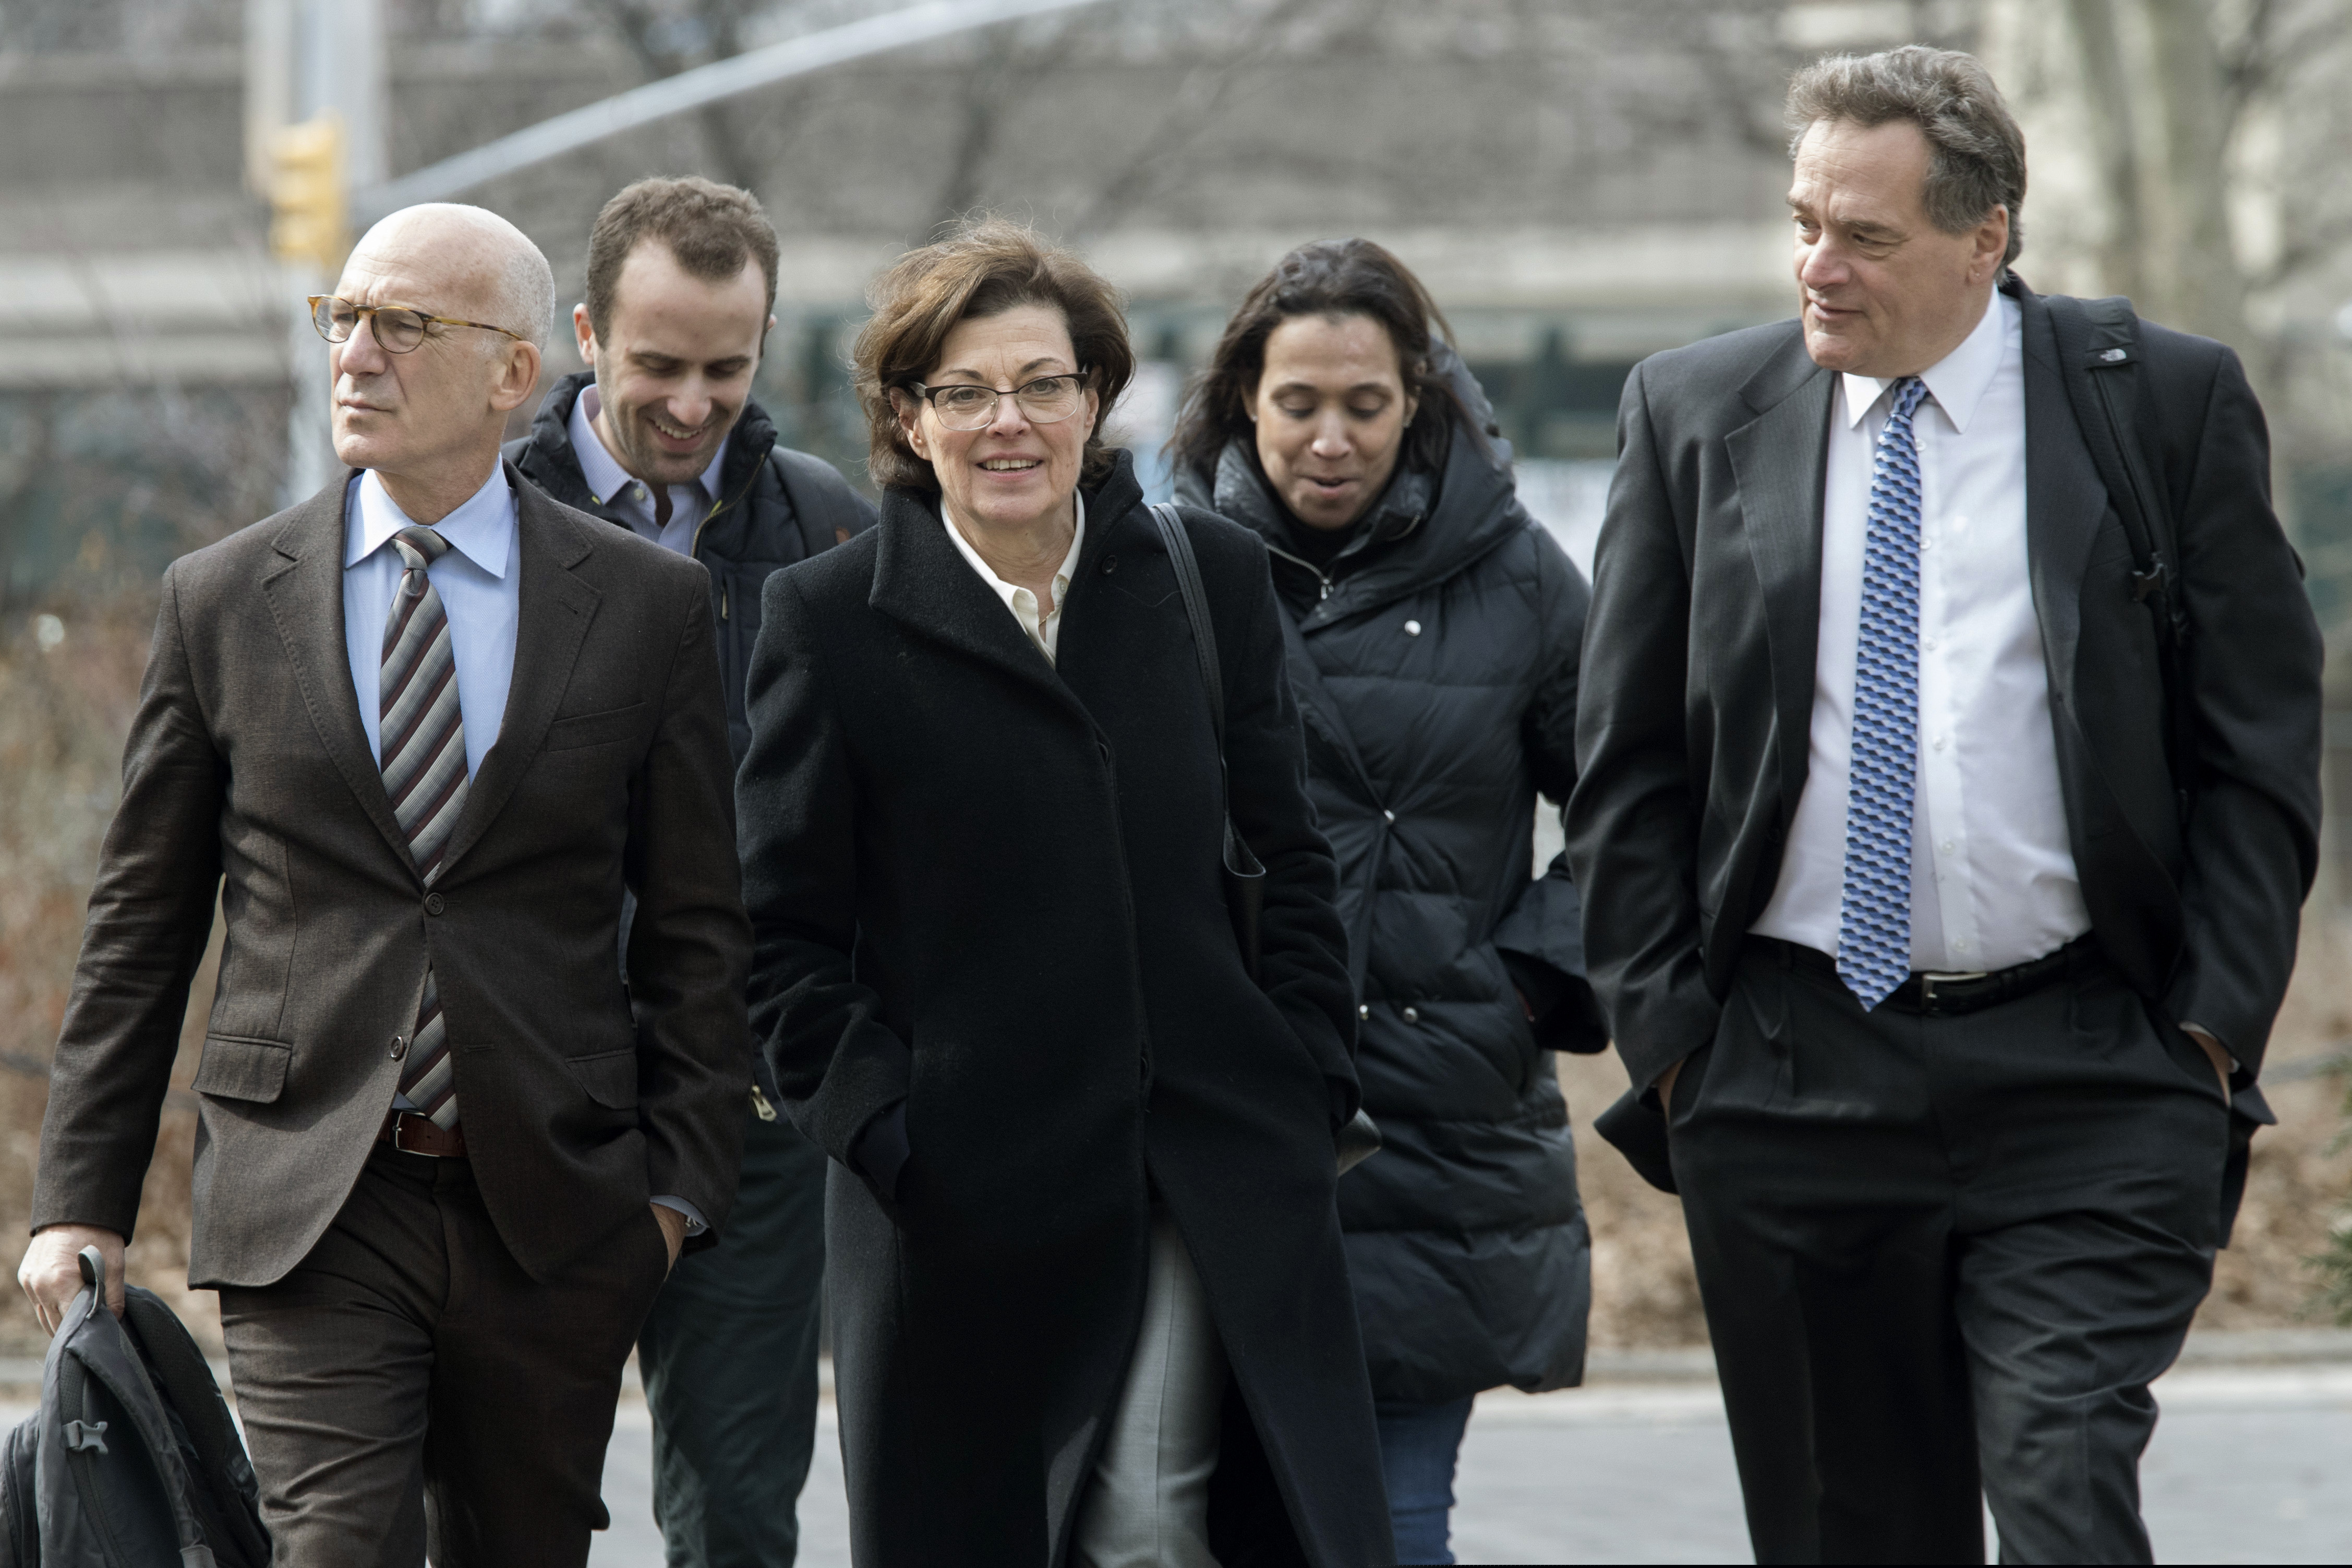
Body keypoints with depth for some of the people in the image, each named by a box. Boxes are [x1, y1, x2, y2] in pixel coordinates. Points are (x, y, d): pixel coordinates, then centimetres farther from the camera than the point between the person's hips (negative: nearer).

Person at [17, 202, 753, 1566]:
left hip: (552, 1220, 1)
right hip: (309, 1210, -1)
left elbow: (699, 933, 7)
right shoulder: (224, 603, 5)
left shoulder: (647, 608, 4)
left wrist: (682, 1181, -1)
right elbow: (139, 931, 9)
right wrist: (83, 1200, 5)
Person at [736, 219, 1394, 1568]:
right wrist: (881, 1128, -8)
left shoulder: (1212, 579, 8)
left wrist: (1312, 1092, 5)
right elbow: (789, 934, 1)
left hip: (1215, 1186, 1)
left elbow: (1288, 859, 12)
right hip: (961, 1193, -1)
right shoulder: (832, 621, 0)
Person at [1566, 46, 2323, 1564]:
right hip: (1788, 1082, 3)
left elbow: (2261, 745, 3)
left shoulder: (2173, 404, 1)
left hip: (2088, 1074, -2)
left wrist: (2211, 1025, -4)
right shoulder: (1696, 412, 6)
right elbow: (1630, 764, 10)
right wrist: (1668, 1029, 2)